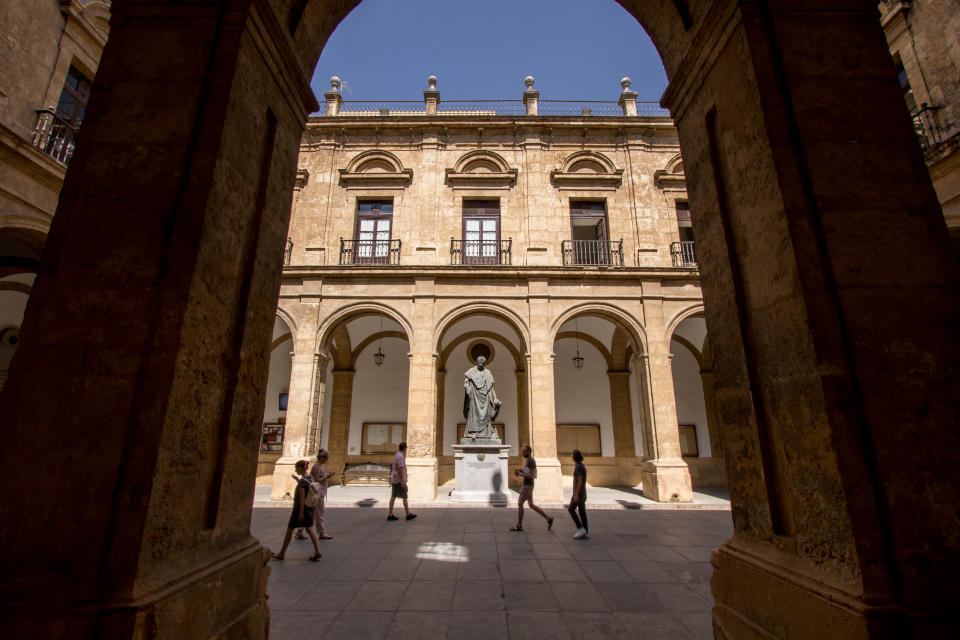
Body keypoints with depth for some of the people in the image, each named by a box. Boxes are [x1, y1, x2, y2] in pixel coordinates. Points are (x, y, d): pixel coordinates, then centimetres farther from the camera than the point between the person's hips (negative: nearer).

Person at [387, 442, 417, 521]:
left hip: (394, 479, 9)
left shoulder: (396, 455, 11)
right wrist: (402, 480, -23)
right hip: (399, 480, -9)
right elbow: (400, 468, -23)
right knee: (405, 497, 0)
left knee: (393, 496, 8)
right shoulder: (400, 456, -18)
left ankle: (390, 515, 10)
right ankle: (408, 514, 7)